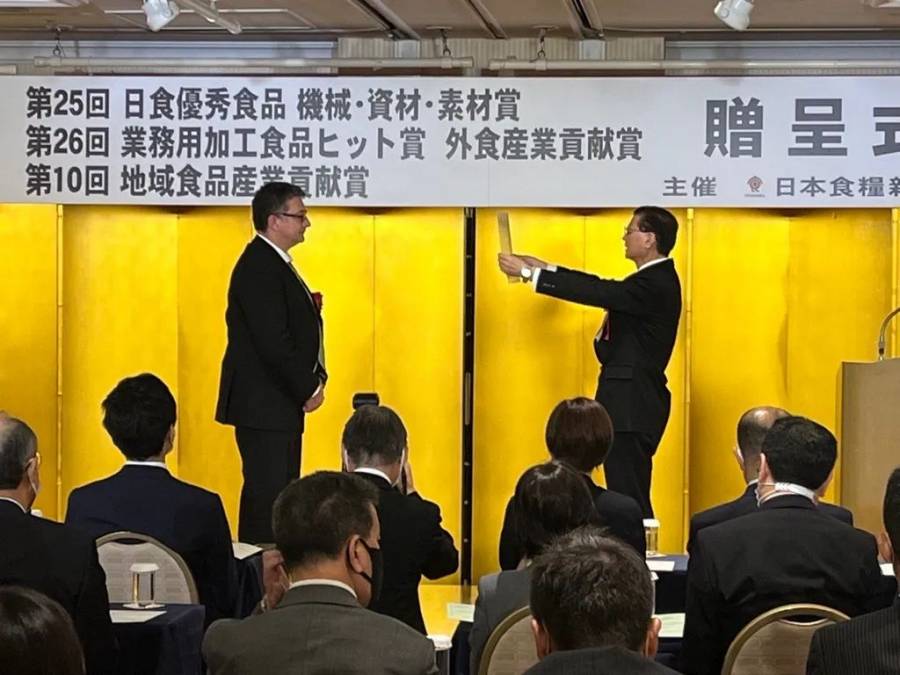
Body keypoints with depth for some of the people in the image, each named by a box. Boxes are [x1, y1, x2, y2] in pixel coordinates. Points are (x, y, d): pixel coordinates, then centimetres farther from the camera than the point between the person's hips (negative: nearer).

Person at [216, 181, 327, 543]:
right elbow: (272, 341, -23)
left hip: (280, 404, 10)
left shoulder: (274, 263, 15)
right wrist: (308, 389, -14)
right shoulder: (259, 268, -17)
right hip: (263, 405, -10)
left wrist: (313, 379, 5)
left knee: (281, 496, 13)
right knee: (266, 496, -7)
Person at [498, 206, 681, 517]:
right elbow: (602, 287, 16)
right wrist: (545, 268, 12)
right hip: (632, 401, 10)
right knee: (630, 495, 12)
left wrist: (528, 272, -15)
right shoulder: (654, 280, 14)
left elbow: (595, 292, -21)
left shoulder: (655, 284, -18)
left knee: (629, 497, -8)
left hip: (633, 405, -10)